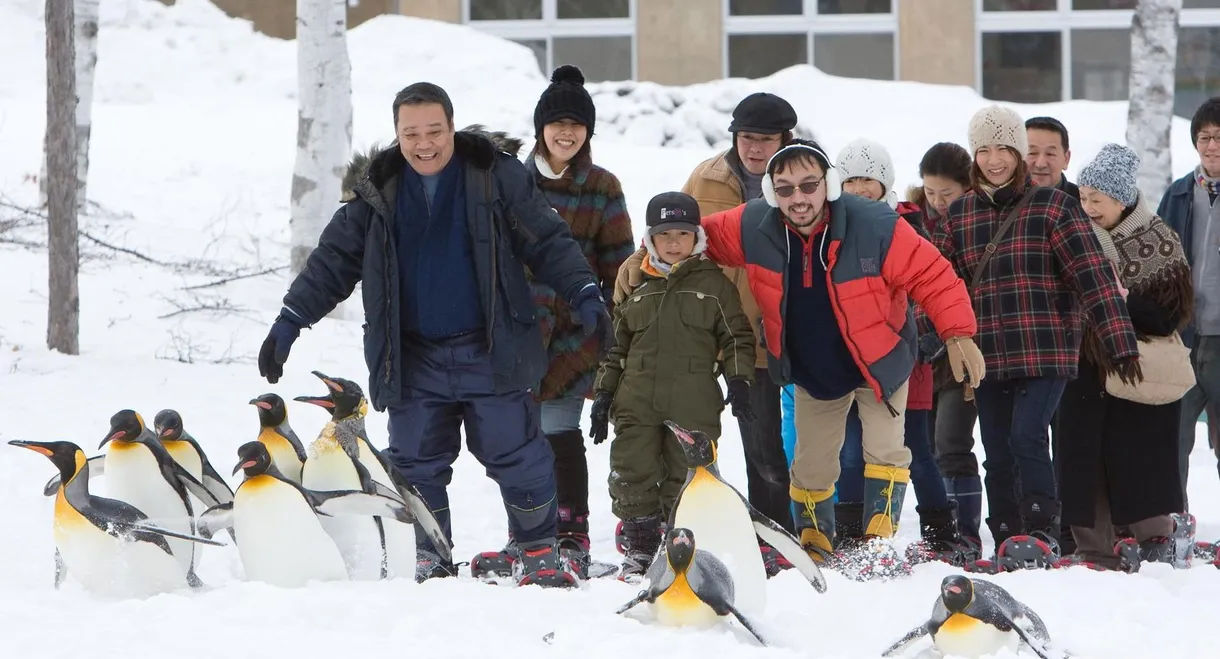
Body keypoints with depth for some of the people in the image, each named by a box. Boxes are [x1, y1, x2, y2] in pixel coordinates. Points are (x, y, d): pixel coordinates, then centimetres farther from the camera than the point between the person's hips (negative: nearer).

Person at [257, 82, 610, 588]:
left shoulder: (497, 177, -3)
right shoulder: (379, 191, 5)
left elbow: (547, 241, -1)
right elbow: (334, 260, 9)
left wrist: (584, 294, -13)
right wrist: (289, 322, 4)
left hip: (489, 351, -2)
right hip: (413, 357, 3)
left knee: (516, 455, -2)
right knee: (417, 464, 4)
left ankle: (540, 553, 10)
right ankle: (429, 560, 16)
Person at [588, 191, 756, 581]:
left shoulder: (714, 284, 6)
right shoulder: (635, 284, 12)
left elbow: (737, 336, 9)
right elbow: (617, 344, 17)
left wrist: (739, 380, -4)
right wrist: (604, 393, 11)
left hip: (693, 405, -2)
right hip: (636, 402, 2)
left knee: (685, 479, -1)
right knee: (632, 476, -1)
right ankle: (640, 549, 10)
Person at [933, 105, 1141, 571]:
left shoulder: (1052, 207, -1)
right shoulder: (959, 215, 11)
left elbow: (1093, 276, -6)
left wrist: (1120, 341, -12)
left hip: (1046, 352, -4)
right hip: (987, 356, 4)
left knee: (1026, 439, -18)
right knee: (998, 456, 6)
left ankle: (1042, 537, -11)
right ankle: (1008, 547, 13)